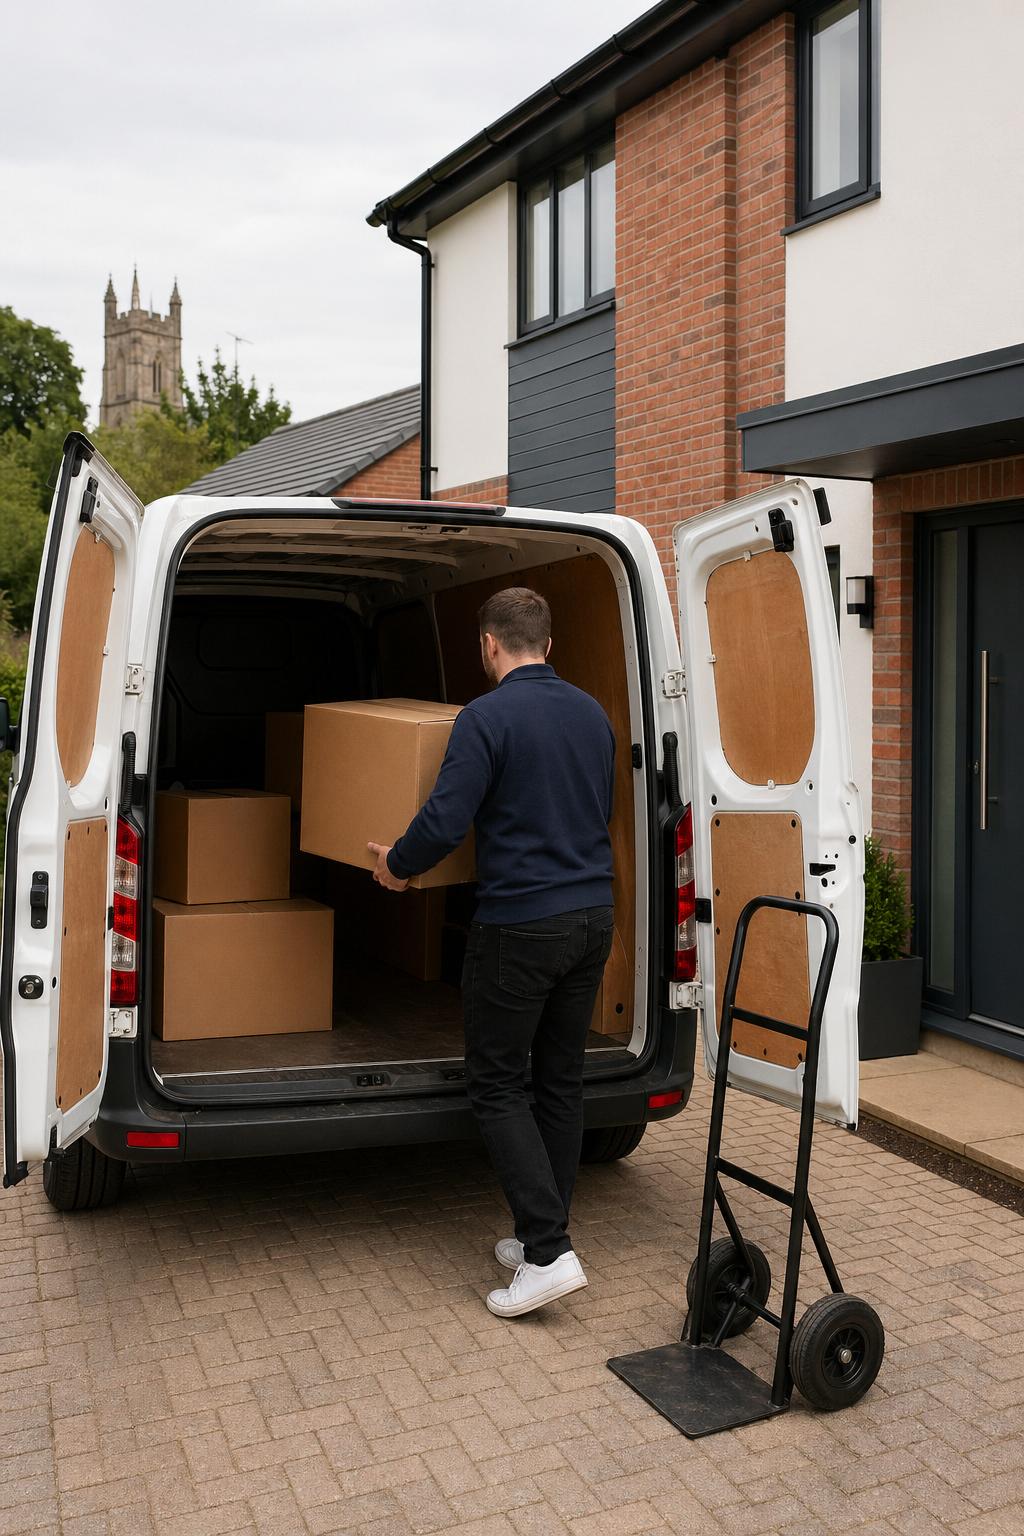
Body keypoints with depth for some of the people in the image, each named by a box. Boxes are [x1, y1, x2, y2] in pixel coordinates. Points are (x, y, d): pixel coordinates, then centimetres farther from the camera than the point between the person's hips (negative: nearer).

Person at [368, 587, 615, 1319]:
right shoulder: (592, 714, 9)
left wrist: (395, 863, 2)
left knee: (497, 1085, 4)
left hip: (520, 925, -7)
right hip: (592, 916, 7)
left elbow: (445, 822, -17)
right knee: (561, 1080, 14)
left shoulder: (487, 717, -13)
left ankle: (549, 1250, -2)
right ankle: (542, 1237, 23)